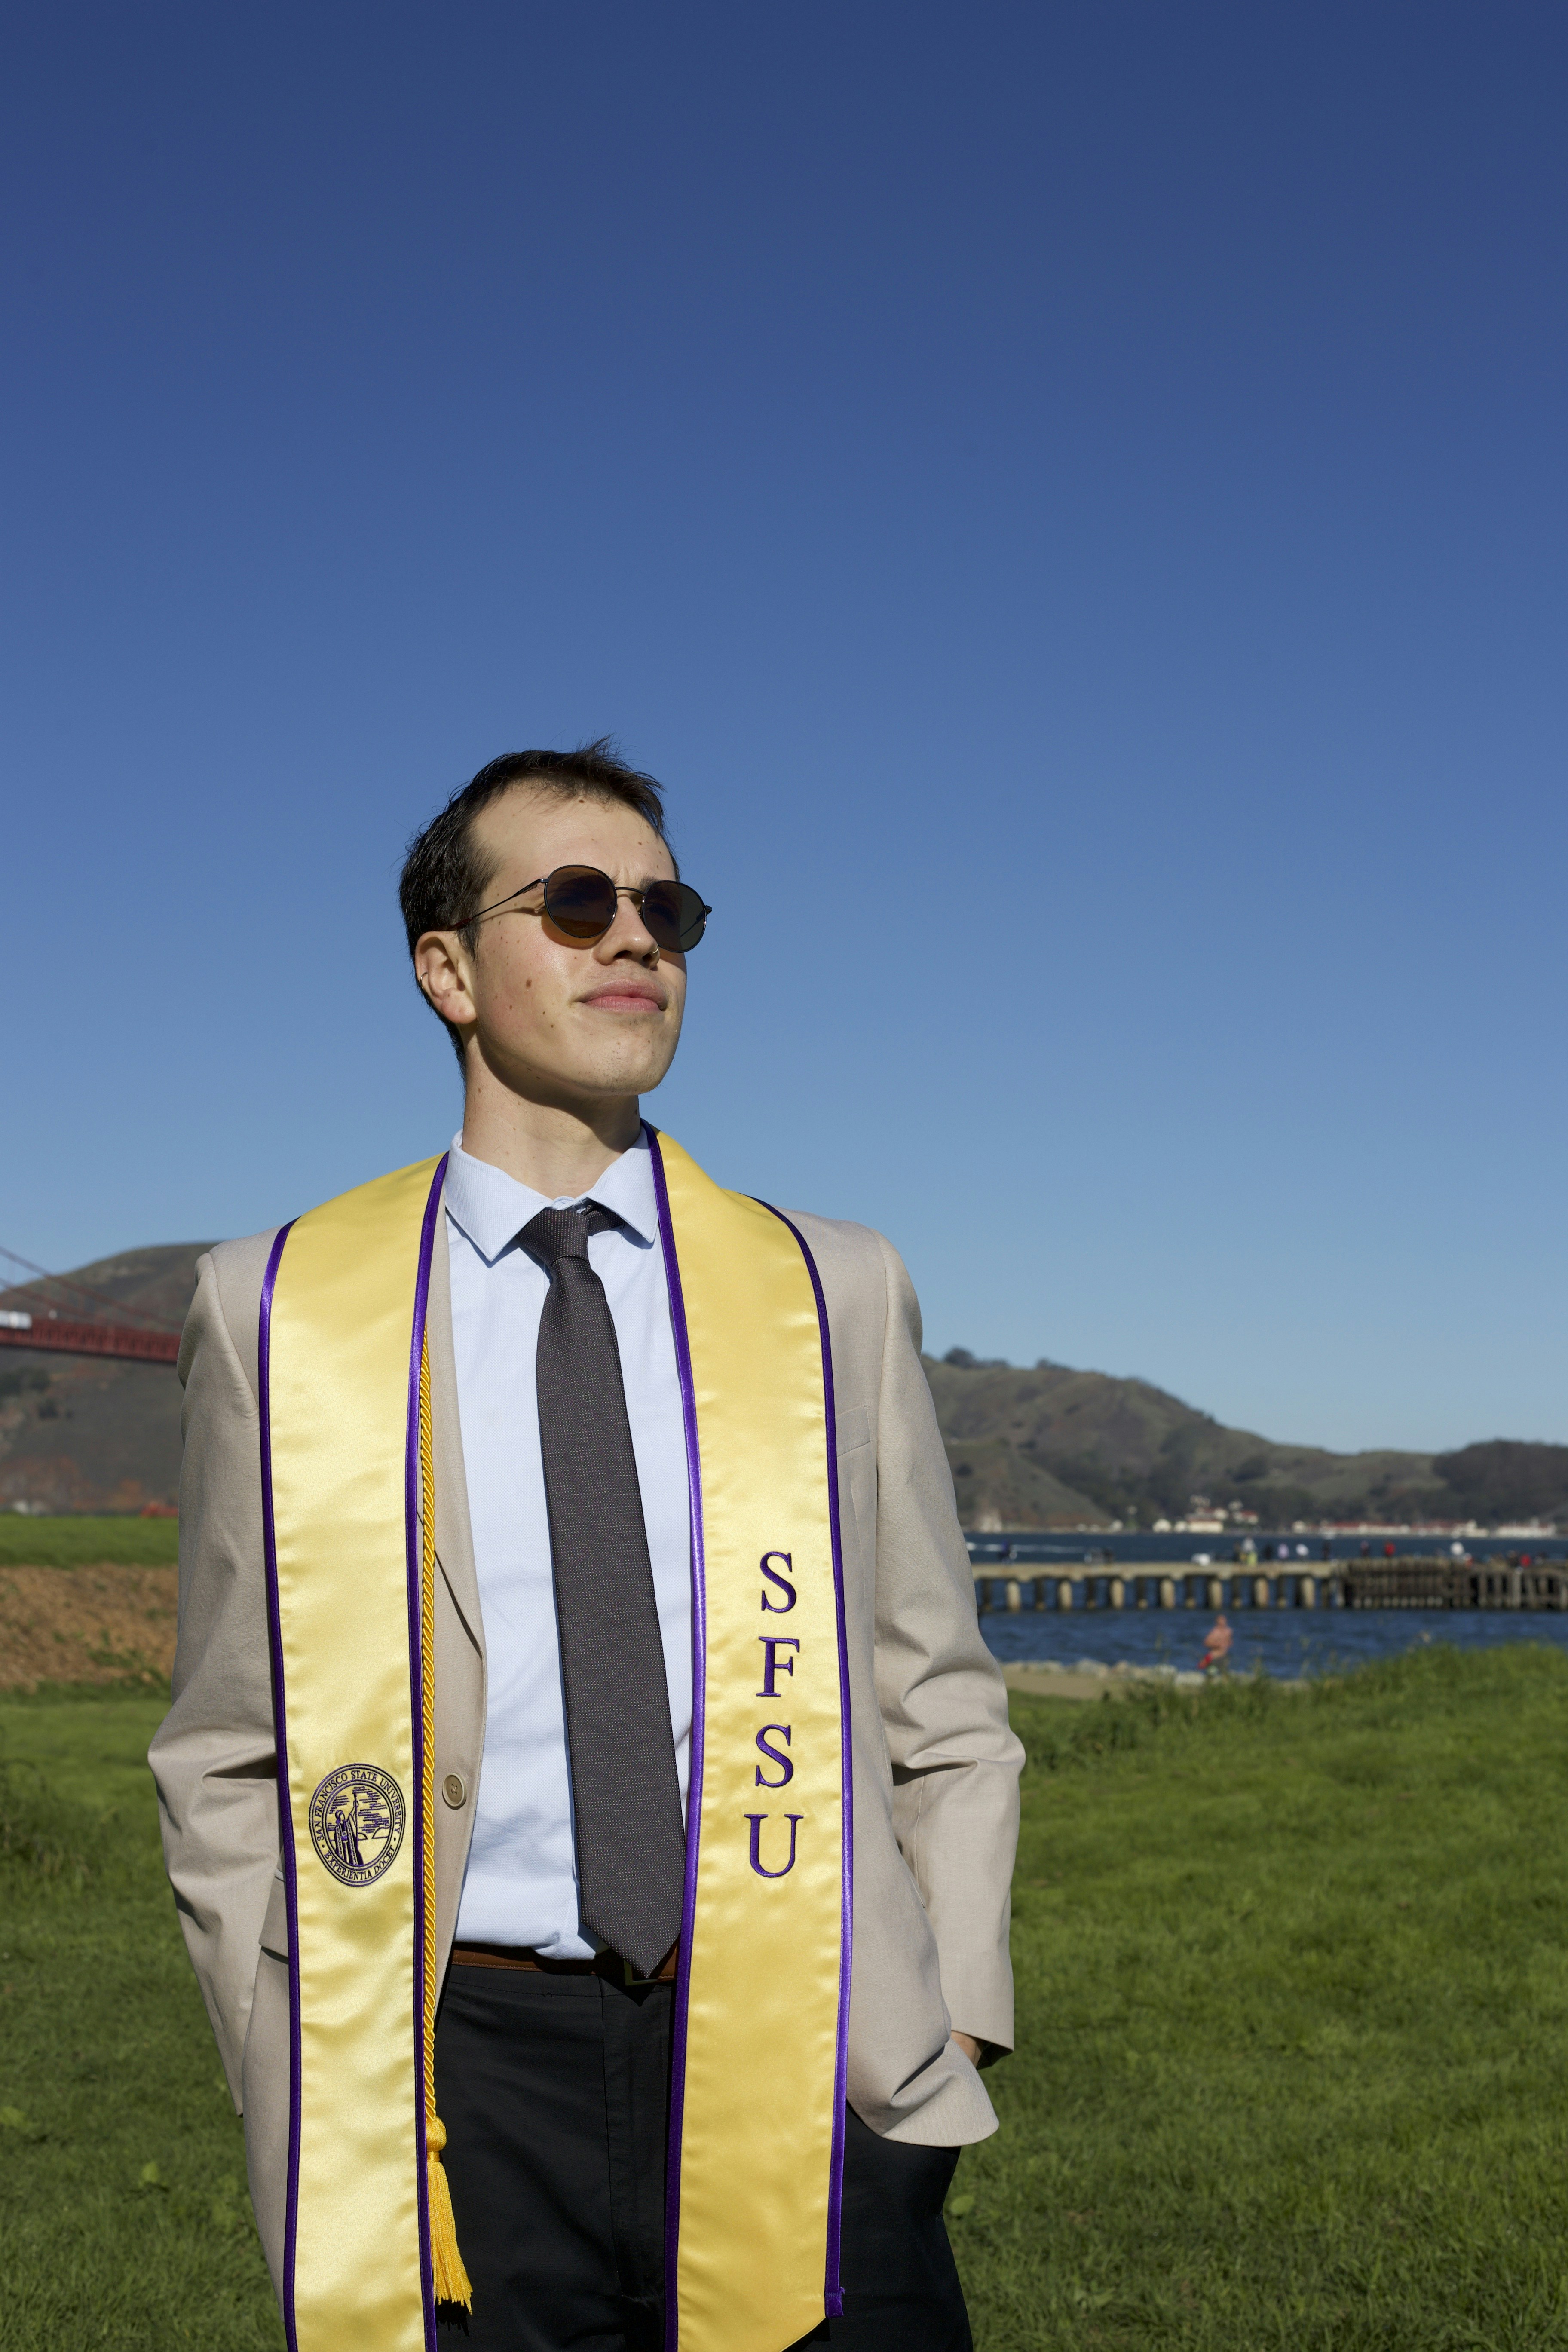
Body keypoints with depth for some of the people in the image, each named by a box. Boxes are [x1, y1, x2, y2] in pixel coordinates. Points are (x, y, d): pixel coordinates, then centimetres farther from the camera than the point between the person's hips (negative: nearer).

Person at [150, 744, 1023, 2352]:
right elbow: (228, 1760, 8)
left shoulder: (834, 1293, 8)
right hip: (474, 2077, 0)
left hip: (796, 2062, 1)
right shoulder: (278, 1311, 5)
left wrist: (951, 2026, 0)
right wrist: (309, 2108, 1)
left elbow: (944, 1715, 11)